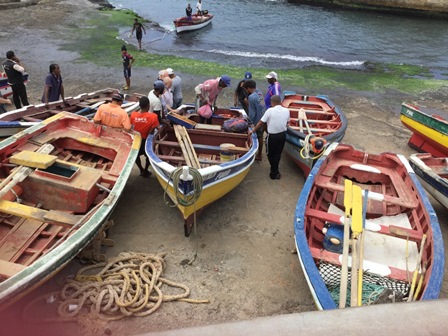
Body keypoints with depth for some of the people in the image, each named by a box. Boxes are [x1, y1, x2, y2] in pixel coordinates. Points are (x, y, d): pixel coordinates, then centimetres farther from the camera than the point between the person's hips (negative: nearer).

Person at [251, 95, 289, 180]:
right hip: (283, 135, 4)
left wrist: (253, 130, 1)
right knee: (278, 154, 16)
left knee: (270, 154, 13)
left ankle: (274, 172, 14)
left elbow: (261, 123, -11)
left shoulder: (270, 110, -15)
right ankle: (275, 172, 25)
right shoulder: (286, 111, -2)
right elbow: (287, 123, 8)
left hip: (272, 136, -4)